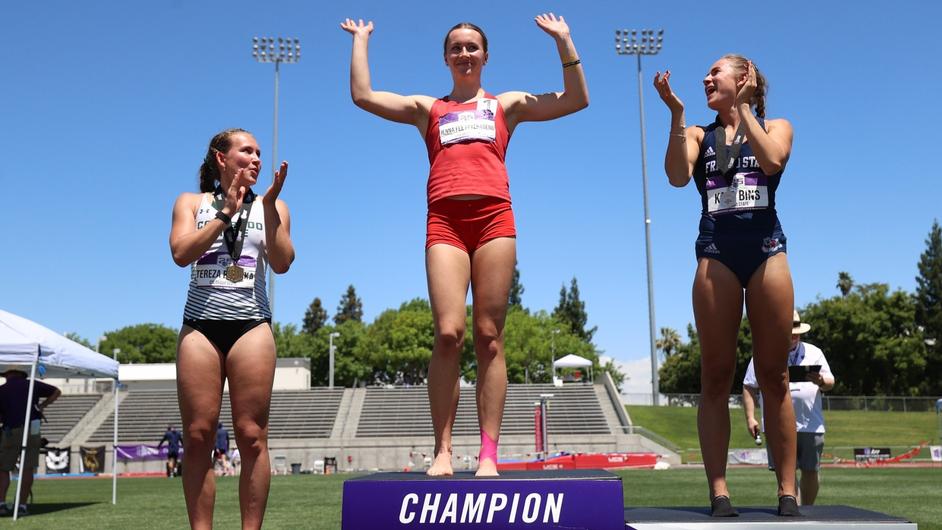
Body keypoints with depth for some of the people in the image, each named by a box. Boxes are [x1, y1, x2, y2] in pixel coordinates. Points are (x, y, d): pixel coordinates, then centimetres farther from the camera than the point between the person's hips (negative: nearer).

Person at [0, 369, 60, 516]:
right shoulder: (31, 384, 9)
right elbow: (56, 392, 15)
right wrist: (41, 406, 16)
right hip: (32, 430, 1)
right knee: (28, 469, 3)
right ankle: (22, 505, 2)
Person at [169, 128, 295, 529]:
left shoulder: (270, 206, 14)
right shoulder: (192, 203, 14)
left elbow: (282, 263, 0)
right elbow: (181, 253, -3)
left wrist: (269, 205, -7)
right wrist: (226, 212, -4)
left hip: (251, 325, 0)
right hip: (200, 323, 1)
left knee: (252, 436, -5)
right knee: (198, 437, -2)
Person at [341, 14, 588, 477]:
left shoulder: (507, 104, 24)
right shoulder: (427, 109, 25)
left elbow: (576, 100, 17)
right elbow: (363, 95, 16)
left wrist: (564, 42, 15)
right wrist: (360, 40, 23)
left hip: (494, 218, 0)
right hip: (445, 222, 0)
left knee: (489, 337, -5)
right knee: (448, 333, -15)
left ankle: (489, 454, -5)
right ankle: (442, 451, -10)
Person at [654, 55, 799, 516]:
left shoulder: (776, 126, 14)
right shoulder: (699, 135, 16)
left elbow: (772, 161, -9)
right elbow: (677, 176, -5)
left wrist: (742, 108, -1)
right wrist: (676, 112, -7)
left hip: (766, 249, 0)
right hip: (716, 253, 1)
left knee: (773, 375, -2)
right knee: (716, 377, -4)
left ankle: (788, 492, 2)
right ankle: (719, 492, -2)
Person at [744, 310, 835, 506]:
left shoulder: (814, 353, 15)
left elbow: (830, 383, 12)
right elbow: (749, 387, 7)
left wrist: (821, 381, -13)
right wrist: (750, 418, -2)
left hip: (810, 424, 2)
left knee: (810, 472, 6)